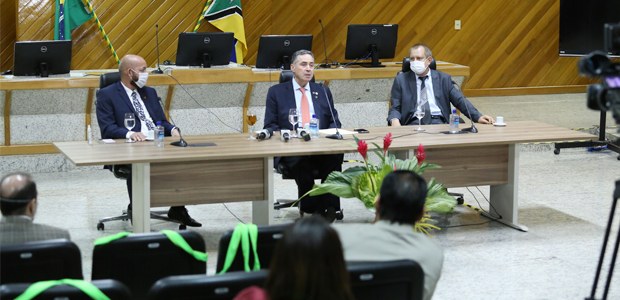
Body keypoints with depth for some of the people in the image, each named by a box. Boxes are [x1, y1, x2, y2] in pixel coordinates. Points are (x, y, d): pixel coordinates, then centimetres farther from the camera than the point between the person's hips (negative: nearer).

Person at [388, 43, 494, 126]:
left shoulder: (443, 78, 14)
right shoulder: (401, 80, 13)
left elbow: (460, 100, 7)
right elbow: (395, 108, 10)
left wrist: (478, 117, -9)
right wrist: (394, 120, -15)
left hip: (439, 122, 1)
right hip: (414, 123, -1)